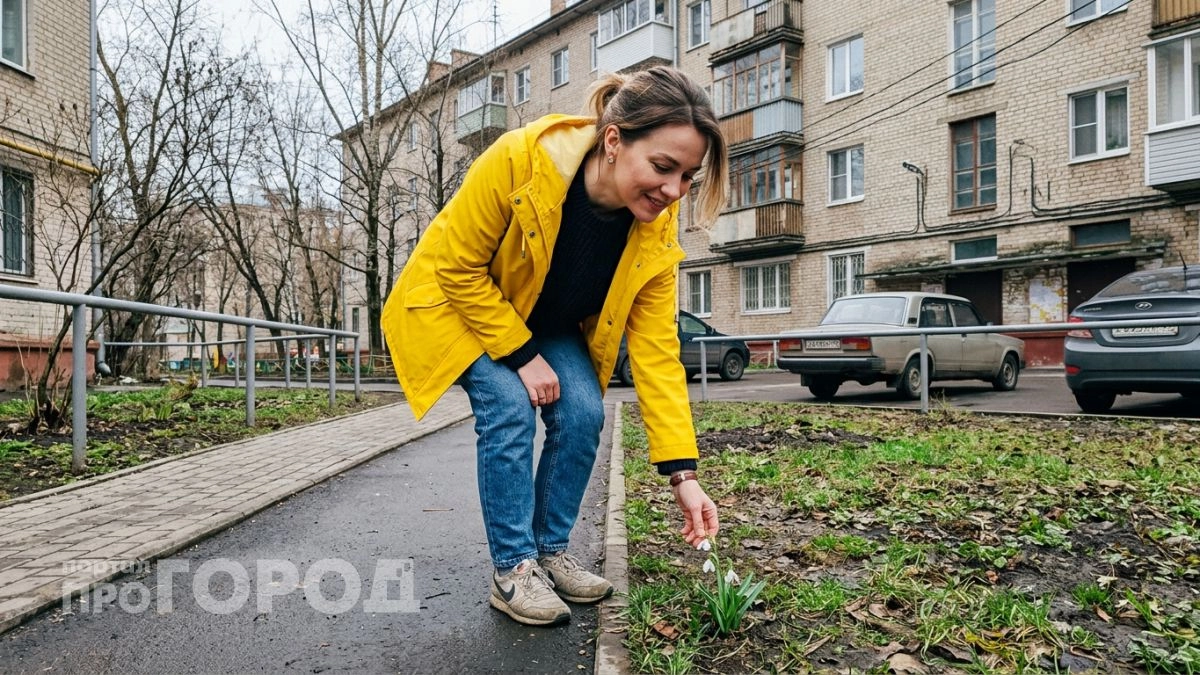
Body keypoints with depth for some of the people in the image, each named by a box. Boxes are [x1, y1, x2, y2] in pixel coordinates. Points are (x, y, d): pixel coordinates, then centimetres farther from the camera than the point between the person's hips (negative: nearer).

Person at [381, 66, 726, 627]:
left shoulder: (657, 228, -23)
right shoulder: (519, 159, -36)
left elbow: (655, 347, -21)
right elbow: (457, 268, -24)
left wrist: (682, 473, -25)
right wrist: (521, 356, -24)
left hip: (552, 322, 4)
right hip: (458, 303, -4)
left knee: (583, 412, -13)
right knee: (510, 407, -23)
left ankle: (550, 552, 8)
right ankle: (511, 570, -6)